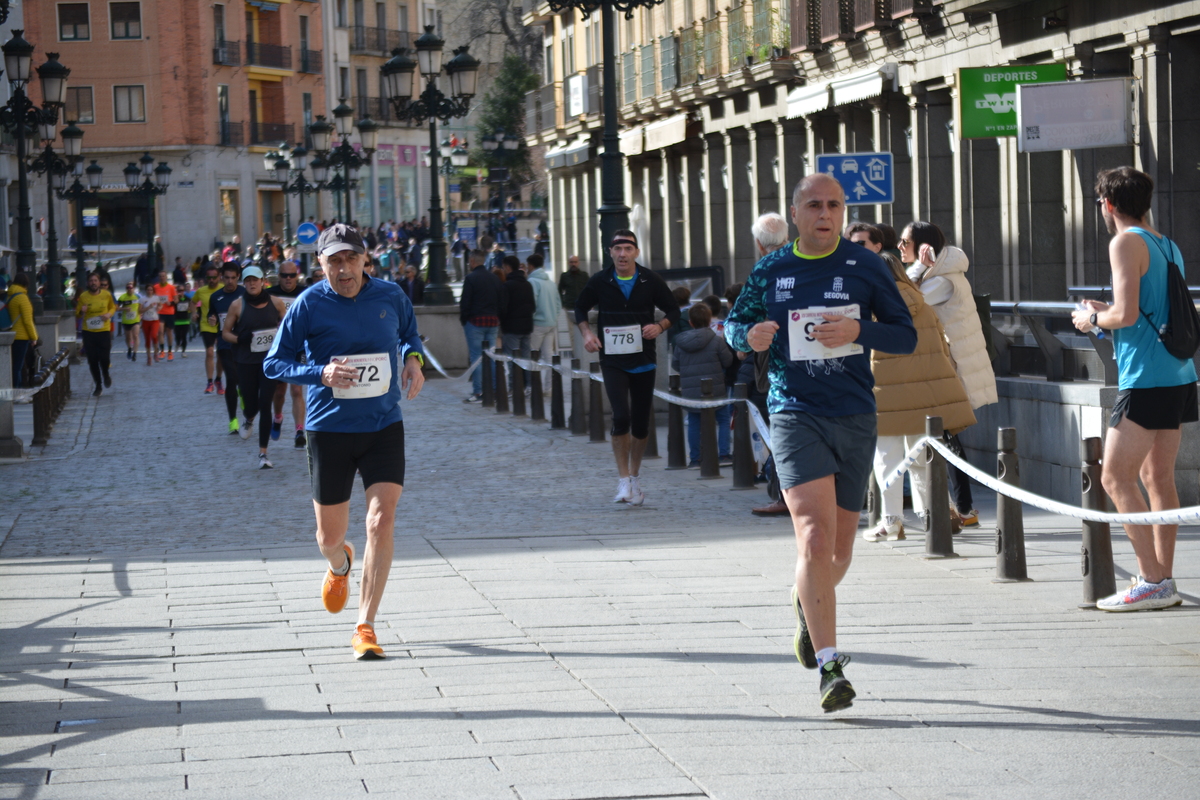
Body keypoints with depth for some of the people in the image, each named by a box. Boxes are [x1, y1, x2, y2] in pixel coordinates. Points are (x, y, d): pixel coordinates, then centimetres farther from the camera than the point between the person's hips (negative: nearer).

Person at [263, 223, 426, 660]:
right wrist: (321, 373, -21)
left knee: (382, 521, -15)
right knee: (330, 535, 9)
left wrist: (413, 359, -1)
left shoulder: (391, 296, 0)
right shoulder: (309, 305, -9)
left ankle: (365, 628, -8)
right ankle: (339, 565, 49)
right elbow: (273, 363, -5)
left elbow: (410, 333, 21)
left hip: (384, 427, 1)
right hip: (329, 430, -1)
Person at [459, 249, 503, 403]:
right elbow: (500, 301, 11)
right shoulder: (495, 278, 11)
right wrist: (497, 318, 14)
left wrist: (463, 320, 1)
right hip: (493, 321, 6)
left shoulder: (470, 278, -9)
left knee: (476, 356, -3)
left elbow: (465, 302, -10)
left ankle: (477, 392, -5)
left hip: (475, 321, -6)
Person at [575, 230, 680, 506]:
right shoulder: (599, 282, -2)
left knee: (641, 424, 8)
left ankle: (635, 476, 29)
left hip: (643, 361, 1)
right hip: (612, 361, -1)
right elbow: (580, 308, 15)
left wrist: (661, 326, -13)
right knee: (621, 416, -17)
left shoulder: (651, 282, -3)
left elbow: (674, 311, 7)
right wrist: (586, 332, -3)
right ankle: (623, 480, -6)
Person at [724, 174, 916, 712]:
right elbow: (735, 323, 17)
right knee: (815, 537, -18)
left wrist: (858, 330, -15)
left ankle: (807, 606, 47)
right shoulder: (770, 272, 4)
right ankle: (830, 669, -16)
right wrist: (749, 336, -7)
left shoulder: (865, 266, 3)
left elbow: (906, 335, 5)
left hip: (855, 418, 2)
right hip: (795, 415, -2)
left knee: (839, 549, 12)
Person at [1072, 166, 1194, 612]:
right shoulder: (1168, 247, 17)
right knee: (1158, 477, 12)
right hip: (1177, 377, 9)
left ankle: (1152, 582, -11)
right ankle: (1163, 581, 12)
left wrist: (1093, 319, 0)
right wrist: (1106, 311, 24)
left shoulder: (1127, 243, -10)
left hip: (1146, 379, -9)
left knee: (1116, 478, -6)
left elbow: (1127, 314, -18)